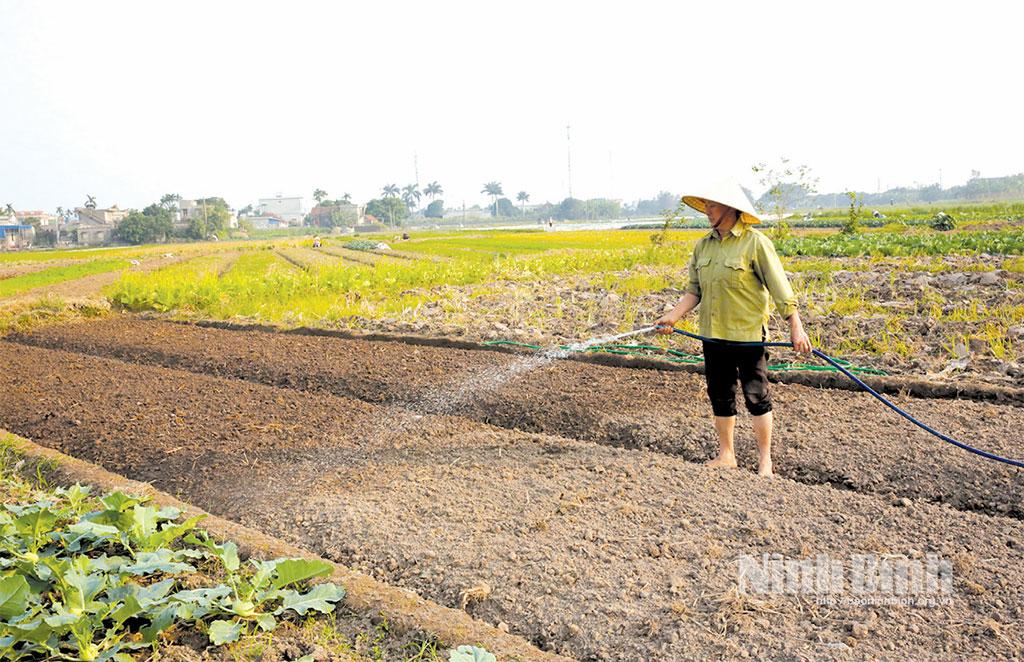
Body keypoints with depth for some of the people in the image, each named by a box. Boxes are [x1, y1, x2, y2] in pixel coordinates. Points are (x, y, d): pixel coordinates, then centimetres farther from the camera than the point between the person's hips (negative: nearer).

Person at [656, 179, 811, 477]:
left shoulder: (756, 243, -10)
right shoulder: (703, 245, 8)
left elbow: (780, 288, -10)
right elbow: (694, 291, 11)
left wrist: (796, 328, -14)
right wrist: (673, 316, -1)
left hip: (748, 335, -6)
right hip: (712, 335, 6)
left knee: (756, 397, 3)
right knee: (720, 396, 13)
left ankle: (765, 459, 17)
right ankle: (726, 455, 27)